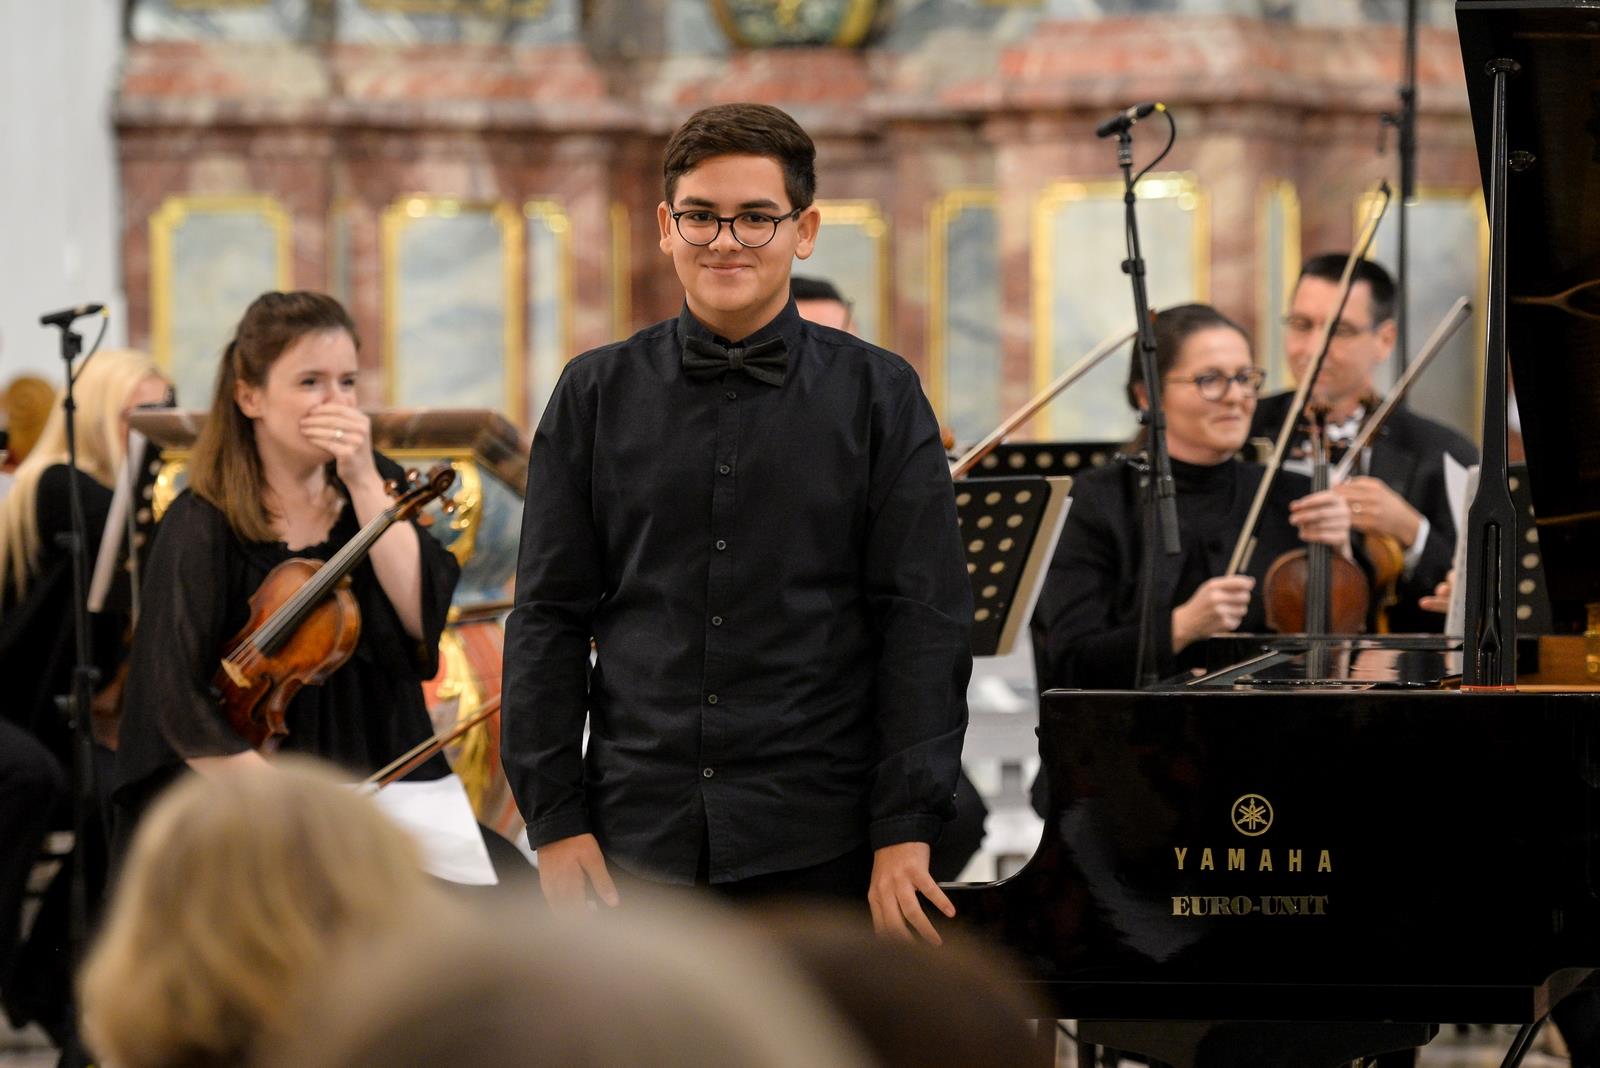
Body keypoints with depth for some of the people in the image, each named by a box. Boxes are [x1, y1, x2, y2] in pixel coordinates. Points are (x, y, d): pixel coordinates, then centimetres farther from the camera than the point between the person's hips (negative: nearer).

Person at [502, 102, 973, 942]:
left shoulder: (877, 395, 4)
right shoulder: (597, 395, 8)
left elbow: (926, 620, 0)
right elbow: (547, 614, 8)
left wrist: (905, 829, -7)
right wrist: (554, 818, 0)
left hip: (820, 846, -1)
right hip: (641, 835, 1)